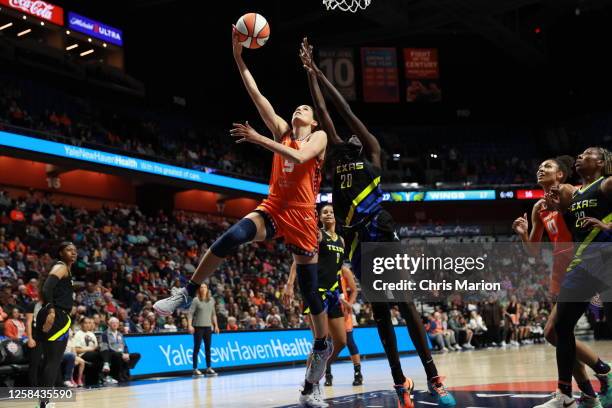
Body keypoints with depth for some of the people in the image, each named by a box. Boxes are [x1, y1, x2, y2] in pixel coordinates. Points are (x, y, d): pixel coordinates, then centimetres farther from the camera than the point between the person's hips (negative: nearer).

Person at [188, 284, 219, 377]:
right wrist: (190, 325, -18)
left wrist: (216, 325, 14)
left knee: (208, 348, 8)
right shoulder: (196, 300, -5)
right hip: (198, 327, -4)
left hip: (208, 327, 4)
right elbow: (190, 313, -9)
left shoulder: (211, 300, 9)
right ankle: (195, 369, 4)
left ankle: (208, 368, 15)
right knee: (197, 348, 0)